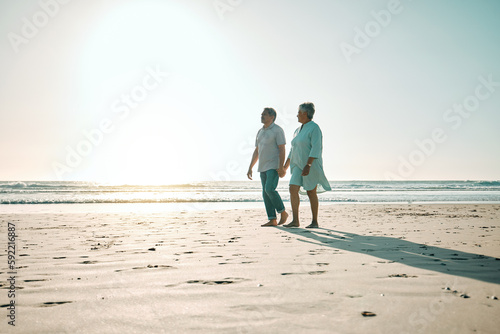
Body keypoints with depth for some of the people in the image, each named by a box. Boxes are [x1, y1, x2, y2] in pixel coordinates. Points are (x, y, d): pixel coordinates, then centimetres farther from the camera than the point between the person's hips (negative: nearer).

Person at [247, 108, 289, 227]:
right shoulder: (260, 132, 16)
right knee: (266, 193, 3)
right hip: (263, 167, 8)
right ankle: (272, 220, 6)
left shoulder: (277, 130, -6)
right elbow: (256, 151, 19)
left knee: (269, 189, -20)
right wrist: (250, 167, 14)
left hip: (274, 166, -8)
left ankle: (283, 213, -2)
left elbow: (282, 149, -12)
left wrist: (281, 167, -20)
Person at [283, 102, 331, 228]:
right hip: (298, 166, 7)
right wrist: (285, 167, 20)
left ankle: (315, 221, 12)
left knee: (311, 193, 0)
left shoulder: (314, 128, -9)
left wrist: (308, 165, -28)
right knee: (293, 189, -8)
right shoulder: (298, 131, 16)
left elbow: (316, 149, -19)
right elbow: (293, 151, 21)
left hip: (311, 165, -7)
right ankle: (295, 221, -9)